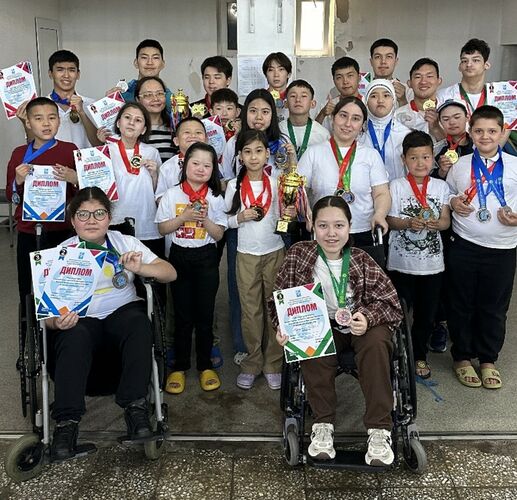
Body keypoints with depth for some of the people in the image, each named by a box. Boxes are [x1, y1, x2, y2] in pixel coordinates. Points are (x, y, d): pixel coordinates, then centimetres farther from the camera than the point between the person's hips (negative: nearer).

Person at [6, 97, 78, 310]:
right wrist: (18, 181, -9)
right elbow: (11, 196, 10)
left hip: (62, 231, -2)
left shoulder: (70, 150, 0)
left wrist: (73, 178, -16)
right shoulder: (19, 154, 5)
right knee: (28, 291, 4)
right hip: (28, 233, 2)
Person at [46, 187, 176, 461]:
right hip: (79, 320, -1)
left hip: (122, 311, 1)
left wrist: (139, 268, -21)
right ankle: (66, 422, -29)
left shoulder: (125, 243, 6)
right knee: (74, 339, -34)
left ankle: (135, 407, -28)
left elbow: (170, 273, 0)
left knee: (139, 324, -33)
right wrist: (57, 321, -27)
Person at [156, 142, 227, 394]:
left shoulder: (215, 198, 1)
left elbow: (219, 234, 0)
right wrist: (184, 217, -15)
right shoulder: (171, 195, 0)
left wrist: (204, 218, -16)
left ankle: (205, 366, 20)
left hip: (206, 258, 1)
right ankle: (179, 367, 17)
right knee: (182, 314, 5)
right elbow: (162, 229, -2)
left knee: (205, 313, 6)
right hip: (179, 256, 0)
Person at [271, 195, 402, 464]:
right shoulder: (298, 255, -10)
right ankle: (323, 425, -17)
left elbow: (390, 303, -10)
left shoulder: (362, 261, -14)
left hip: (360, 323, 0)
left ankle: (379, 430, -23)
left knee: (376, 343, -32)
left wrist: (368, 318, -30)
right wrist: (283, 326, -21)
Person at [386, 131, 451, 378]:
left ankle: (419, 355, 29)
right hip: (401, 262, -2)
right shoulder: (396, 186, -2)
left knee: (426, 314, 11)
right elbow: (390, 220, -5)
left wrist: (436, 224, -20)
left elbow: (446, 221, 2)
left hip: (432, 261, 2)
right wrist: (409, 223, -24)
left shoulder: (441, 187, 5)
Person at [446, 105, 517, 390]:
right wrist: (453, 203, -8)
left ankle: (488, 360, 28)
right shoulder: (460, 165, 4)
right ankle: (462, 358, 26)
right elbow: (447, 196, 13)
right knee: (461, 306, 10)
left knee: (494, 308, 11)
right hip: (464, 246, 0)